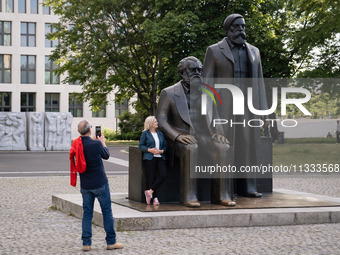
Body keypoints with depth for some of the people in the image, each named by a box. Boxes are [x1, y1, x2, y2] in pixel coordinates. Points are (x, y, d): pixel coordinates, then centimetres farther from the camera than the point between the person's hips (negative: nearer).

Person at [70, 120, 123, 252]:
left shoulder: (76, 144, -5)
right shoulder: (96, 144, -18)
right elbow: (106, 155, 0)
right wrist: (103, 142, 18)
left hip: (85, 185, 4)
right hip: (100, 183, -4)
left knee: (87, 213, 10)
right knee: (107, 211, 6)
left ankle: (86, 243, 7)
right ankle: (111, 242, 11)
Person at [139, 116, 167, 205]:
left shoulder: (160, 134, 17)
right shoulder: (145, 133, 3)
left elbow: (165, 145, 19)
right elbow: (141, 145, 0)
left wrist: (162, 151, -2)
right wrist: (150, 150, -14)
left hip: (160, 158, 4)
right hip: (150, 158, -4)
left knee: (163, 175, -14)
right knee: (151, 177, -5)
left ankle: (150, 191, -5)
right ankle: (155, 198, 3)